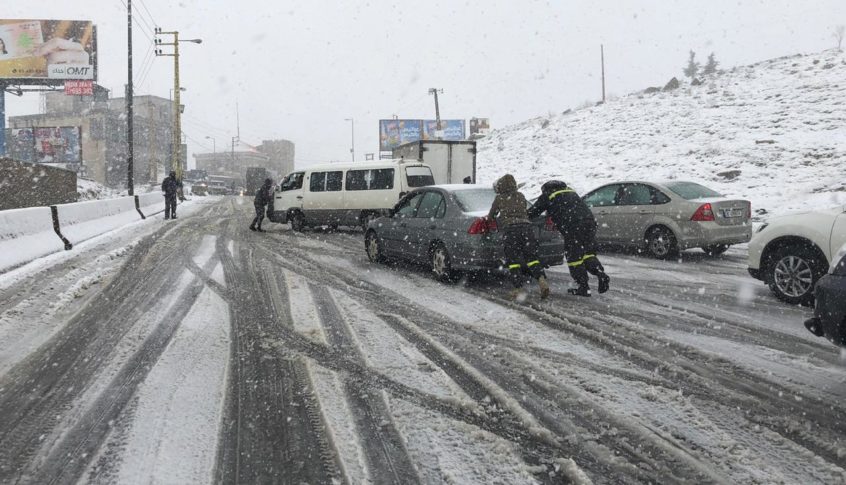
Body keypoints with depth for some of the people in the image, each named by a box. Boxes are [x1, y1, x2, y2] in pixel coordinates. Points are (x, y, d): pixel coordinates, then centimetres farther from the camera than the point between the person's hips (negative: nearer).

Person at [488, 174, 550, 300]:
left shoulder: (499, 198, 10)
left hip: (509, 228, -3)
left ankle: (518, 288, -10)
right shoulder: (520, 196, 18)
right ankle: (541, 279, -20)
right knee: (531, 257, 4)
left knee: (513, 260, 0)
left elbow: (491, 216, 21)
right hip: (526, 225, 3)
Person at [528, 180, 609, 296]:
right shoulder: (570, 191, 33)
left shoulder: (547, 196, 14)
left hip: (573, 227, -6)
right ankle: (601, 275, -8)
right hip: (590, 221, 6)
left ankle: (584, 287, 2)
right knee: (588, 253, 14)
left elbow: (532, 212, 18)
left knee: (574, 257, 3)